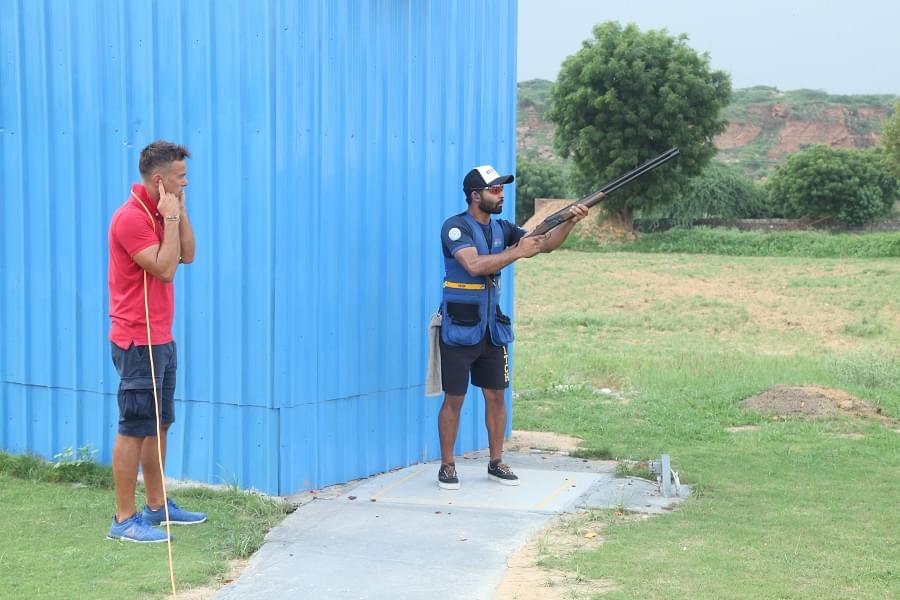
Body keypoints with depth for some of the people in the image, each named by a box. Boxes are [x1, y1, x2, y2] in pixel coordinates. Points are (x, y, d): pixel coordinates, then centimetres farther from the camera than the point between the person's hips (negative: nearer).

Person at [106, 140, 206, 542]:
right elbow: (165, 268, -23)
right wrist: (171, 217, -17)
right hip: (138, 341, -10)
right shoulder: (131, 217, -18)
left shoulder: (159, 214, 12)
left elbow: (188, 255, 10)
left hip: (159, 339, 10)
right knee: (133, 430, -6)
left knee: (159, 426, 15)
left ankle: (156, 506, 25)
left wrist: (180, 211, 3)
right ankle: (124, 520, -1)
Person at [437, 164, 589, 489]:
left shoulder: (501, 228, 8)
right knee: (454, 398, 0)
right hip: (459, 328, -6)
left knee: (496, 395, 9)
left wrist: (570, 222, -13)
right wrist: (517, 252, -24)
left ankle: (496, 462, 18)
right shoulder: (455, 227, -13)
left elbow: (545, 244, 4)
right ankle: (447, 466, 9)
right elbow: (474, 265, -27)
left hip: (492, 327, 6)